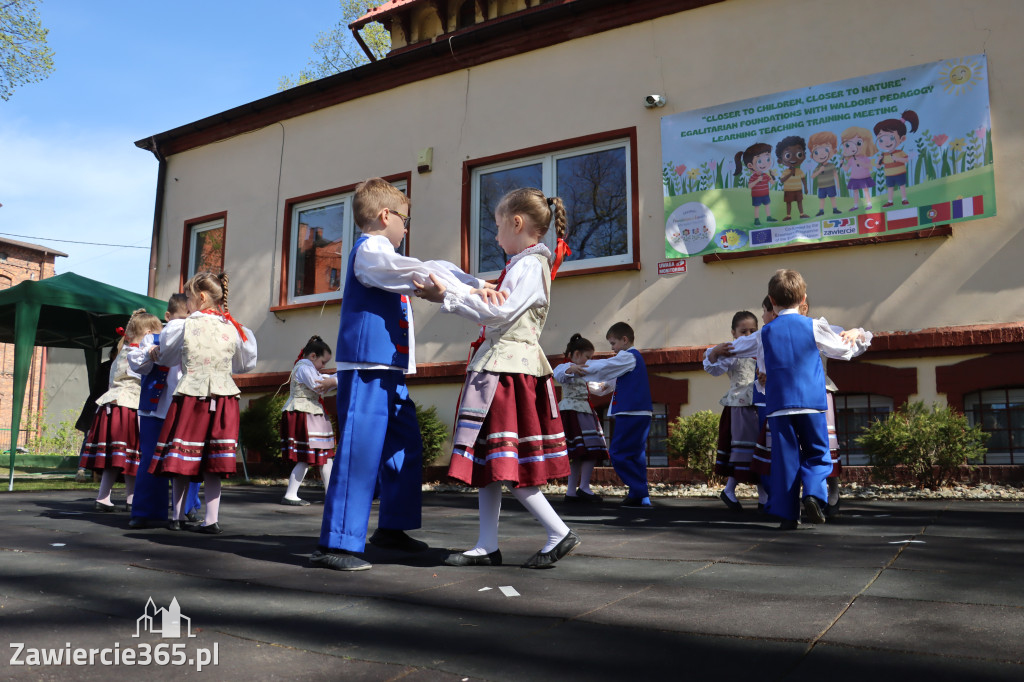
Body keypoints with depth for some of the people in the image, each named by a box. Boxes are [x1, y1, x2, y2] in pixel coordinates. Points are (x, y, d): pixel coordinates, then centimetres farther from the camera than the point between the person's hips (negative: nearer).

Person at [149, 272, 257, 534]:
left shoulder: (184, 327, -3)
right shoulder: (233, 329, 3)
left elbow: (165, 358, 14)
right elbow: (245, 365, 17)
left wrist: (155, 353, 35)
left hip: (190, 397, -2)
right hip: (222, 399, 2)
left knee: (181, 461, 10)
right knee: (211, 465, 5)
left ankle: (177, 516, 18)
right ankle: (211, 520, 4)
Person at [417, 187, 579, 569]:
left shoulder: (531, 265, -9)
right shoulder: (520, 265, 21)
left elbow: (499, 312, -19)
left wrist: (448, 296, -14)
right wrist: (451, 297, 20)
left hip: (511, 369, -10)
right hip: (497, 366, 10)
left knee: (505, 465, -8)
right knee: (487, 463, 9)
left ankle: (560, 534, 1)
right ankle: (487, 546, 15)